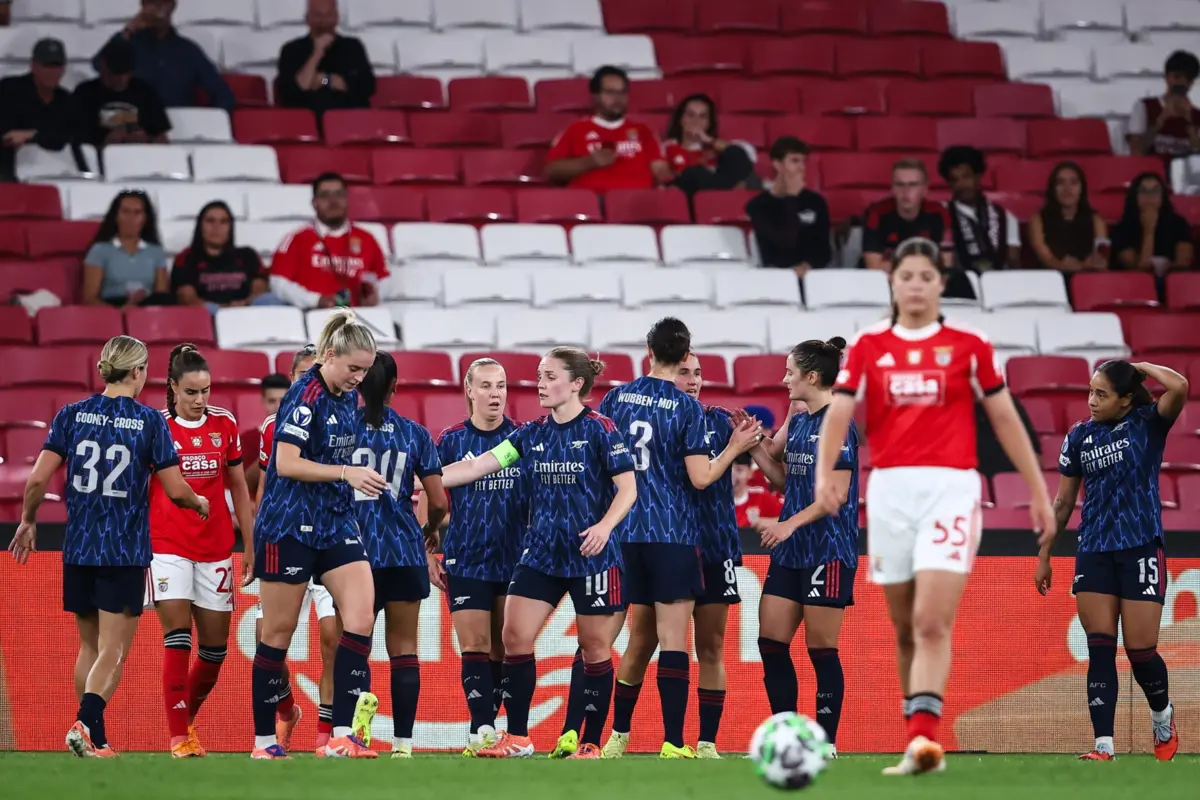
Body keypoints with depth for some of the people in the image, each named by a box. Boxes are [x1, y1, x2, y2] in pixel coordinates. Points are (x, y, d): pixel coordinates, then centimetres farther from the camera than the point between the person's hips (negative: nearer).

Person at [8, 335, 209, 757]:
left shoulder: (72, 415, 1)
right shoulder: (150, 421, -6)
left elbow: (38, 478, -4)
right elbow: (176, 490, -6)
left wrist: (28, 520, 14)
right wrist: (200, 504, 16)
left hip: (78, 548, 4)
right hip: (126, 552, -3)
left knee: (89, 647, 17)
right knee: (113, 652, -1)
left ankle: (95, 739, 20)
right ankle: (86, 723, -22)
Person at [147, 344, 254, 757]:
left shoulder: (225, 424, 5)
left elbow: (239, 488, 12)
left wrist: (250, 545, 10)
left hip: (215, 549, 3)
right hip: (167, 547, -3)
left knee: (215, 648, 6)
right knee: (178, 639, -12)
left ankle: (188, 717, 28)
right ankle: (179, 737, -9)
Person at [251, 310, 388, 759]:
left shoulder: (349, 398, 9)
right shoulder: (305, 395, -15)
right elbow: (287, 464, -21)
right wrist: (347, 473, -25)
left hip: (336, 522, 7)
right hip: (290, 526, -7)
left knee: (361, 617, -9)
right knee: (279, 633, 1)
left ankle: (343, 735, -11)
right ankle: (264, 741, 10)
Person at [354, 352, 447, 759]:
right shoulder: (414, 434, 3)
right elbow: (438, 502, 2)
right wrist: (430, 532, 23)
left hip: (354, 552, -1)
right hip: (405, 554, 1)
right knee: (404, 649, 5)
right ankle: (403, 741, 1)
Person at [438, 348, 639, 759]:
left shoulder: (599, 429, -7)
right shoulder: (532, 433, 8)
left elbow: (628, 487, -8)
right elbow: (479, 466, 7)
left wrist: (605, 525, -23)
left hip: (591, 555, -5)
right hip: (540, 553, 5)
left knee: (595, 648, 2)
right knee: (515, 638, -3)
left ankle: (592, 743, 11)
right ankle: (516, 738, 5)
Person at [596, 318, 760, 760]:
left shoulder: (615, 399, 5)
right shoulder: (688, 408, -7)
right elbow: (701, 478, -9)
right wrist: (734, 448, 3)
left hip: (627, 533, 5)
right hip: (673, 536, -5)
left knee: (641, 640, 17)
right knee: (673, 639, -6)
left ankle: (618, 737, 22)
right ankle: (673, 744, -13)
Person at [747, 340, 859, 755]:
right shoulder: (797, 423, 12)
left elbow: (836, 494, -17)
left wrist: (789, 524, -23)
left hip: (828, 550, -8)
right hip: (791, 550, 8)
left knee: (821, 648, -3)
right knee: (770, 642, 5)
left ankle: (827, 745, 4)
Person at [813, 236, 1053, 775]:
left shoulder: (968, 345, 5)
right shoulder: (867, 346, 8)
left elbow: (1005, 419, 11)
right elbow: (839, 412, -2)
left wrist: (1038, 491, 11)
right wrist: (825, 473, -20)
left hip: (950, 488, -3)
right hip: (889, 489, 3)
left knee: (932, 622, -17)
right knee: (905, 628, 9)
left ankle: (923, 739, -26)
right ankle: (920, 743, 17)